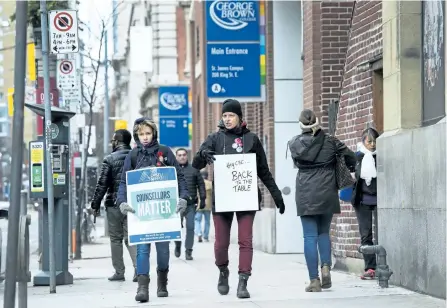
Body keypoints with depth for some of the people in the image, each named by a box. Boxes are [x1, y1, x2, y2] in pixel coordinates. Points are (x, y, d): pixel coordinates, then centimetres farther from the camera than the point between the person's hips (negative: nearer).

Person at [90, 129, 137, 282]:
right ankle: (138, 268, -12)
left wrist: (95, 203, 0)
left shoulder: (110, 159, -6)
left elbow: (102, 184, -8)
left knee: (116, 238, 7)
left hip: (114, 204, -3)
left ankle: (119, 272, 9)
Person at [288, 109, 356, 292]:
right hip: (327, 193, 1)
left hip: (306, 194, -1)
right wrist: (350, 168, 20)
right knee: (323, 232, 18)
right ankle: (326, 266, -4)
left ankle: (314, 280, -3)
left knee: (310, 236, 1)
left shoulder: (295, 144, -2)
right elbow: (350, 157, 0)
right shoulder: (329, 141, -2)